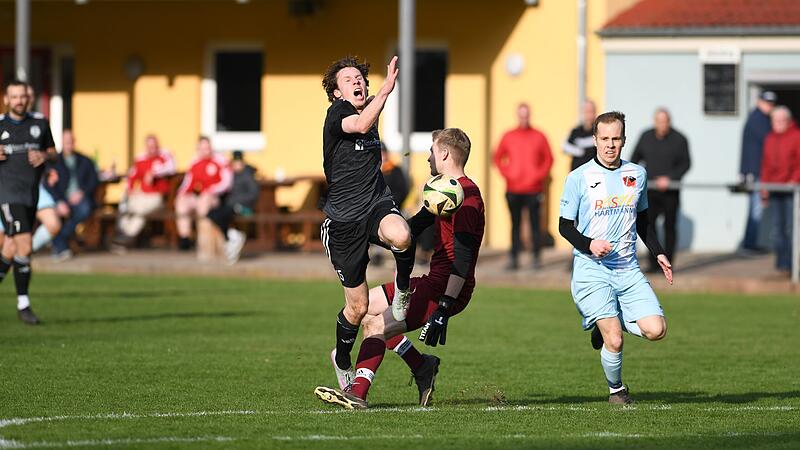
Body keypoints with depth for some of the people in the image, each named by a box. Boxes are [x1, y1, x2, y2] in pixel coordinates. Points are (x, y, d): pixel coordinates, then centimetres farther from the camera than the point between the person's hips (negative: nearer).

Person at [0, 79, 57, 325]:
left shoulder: (39, 124, 9)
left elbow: (52, 150, 19)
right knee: (24, 246, -15)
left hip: (31, 194, 5)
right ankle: (23, 304, -8)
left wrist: (44, 155, -4)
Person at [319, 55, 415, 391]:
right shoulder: (336, 114, -10)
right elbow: (360, 125, -33)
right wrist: (387, 88, -38)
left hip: (378, 205, 4)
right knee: (358, 306, 4)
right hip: (344, 219, -4)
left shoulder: (369, 110, 12)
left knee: (401, 237, -37)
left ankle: (403, 285, -5)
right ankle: (342, 360, 33)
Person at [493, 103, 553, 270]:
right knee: (515, 224, 3)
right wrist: (506, 173, -1)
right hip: (513, 190, 2)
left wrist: (540, 175, -6)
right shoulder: (508, 137, 8)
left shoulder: (538, 137, 4)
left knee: (535, 223, -2)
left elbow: (548, 159, 7)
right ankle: (514, 258, 4)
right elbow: (498, 157, 14)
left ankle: (537, 257, 3)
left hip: (533, 189, -2)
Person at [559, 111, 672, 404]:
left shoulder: (637, 174, 9)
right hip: (591, 271, -4)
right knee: (614, 342, -15)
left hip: (628, 270, 4)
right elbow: (565, 225, 0)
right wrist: (589, 245, -17)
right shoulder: (579, 178, -4)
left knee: (656, 330, -12)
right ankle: (616, 389, 14)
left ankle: (608, 325, 17)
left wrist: (658, 253, 14)